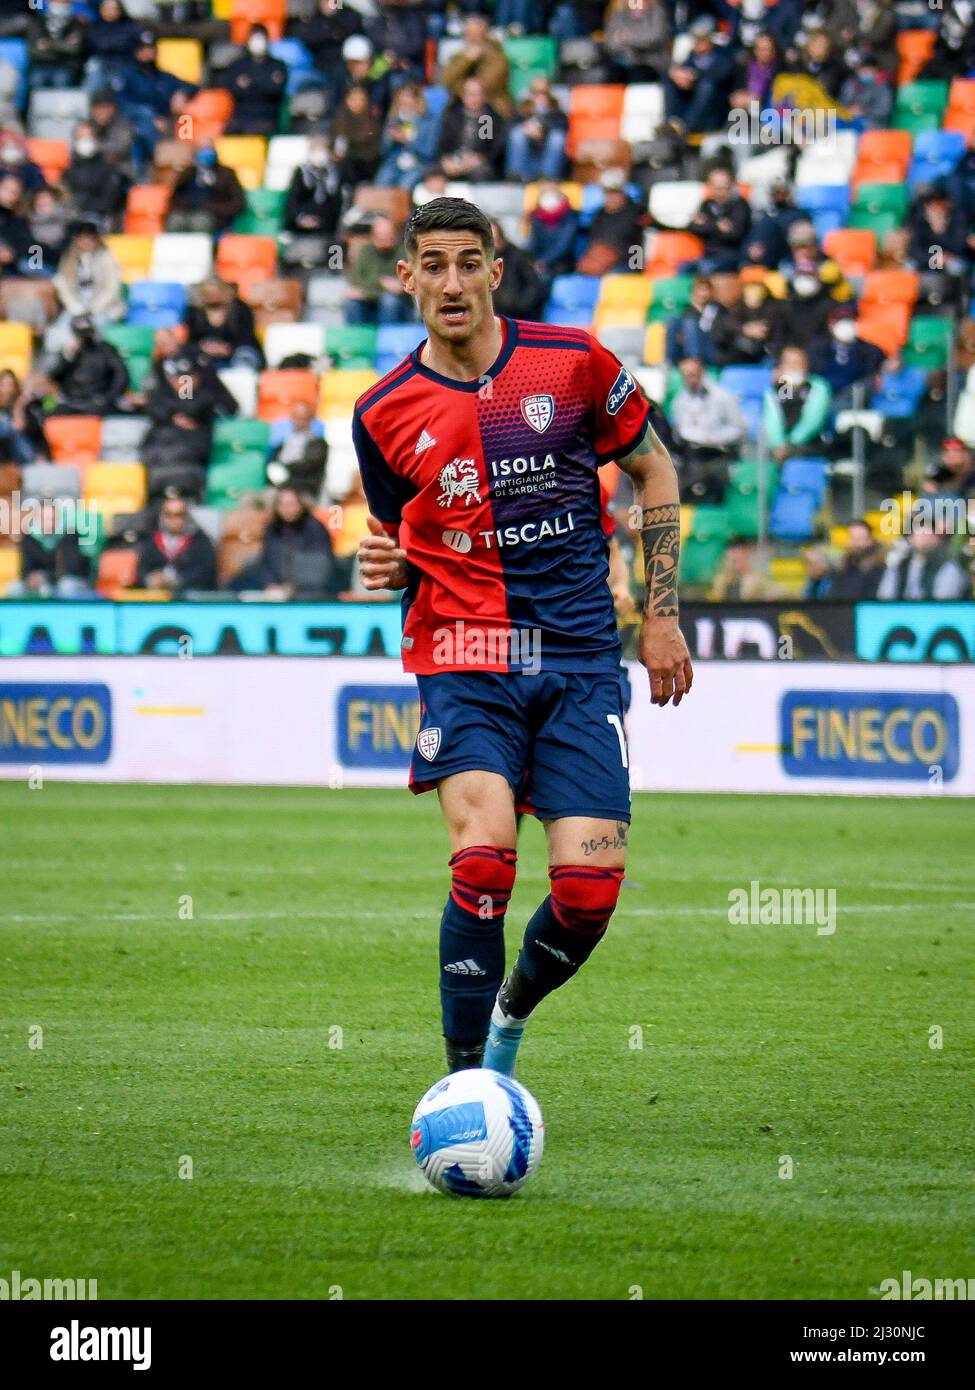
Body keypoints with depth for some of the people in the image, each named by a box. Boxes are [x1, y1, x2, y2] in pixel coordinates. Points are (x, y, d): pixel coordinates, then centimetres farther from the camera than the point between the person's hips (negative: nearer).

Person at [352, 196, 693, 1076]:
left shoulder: (575, 363, -1)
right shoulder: (386, 414, 2)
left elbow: (653, 470, 13)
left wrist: (662, 615, 9)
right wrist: (387, 567, -8)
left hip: (582, 663, 1)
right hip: (464, 660, -1)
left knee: (590, 886, -9)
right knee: (484, 859, -23)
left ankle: (510, 1013, 24)